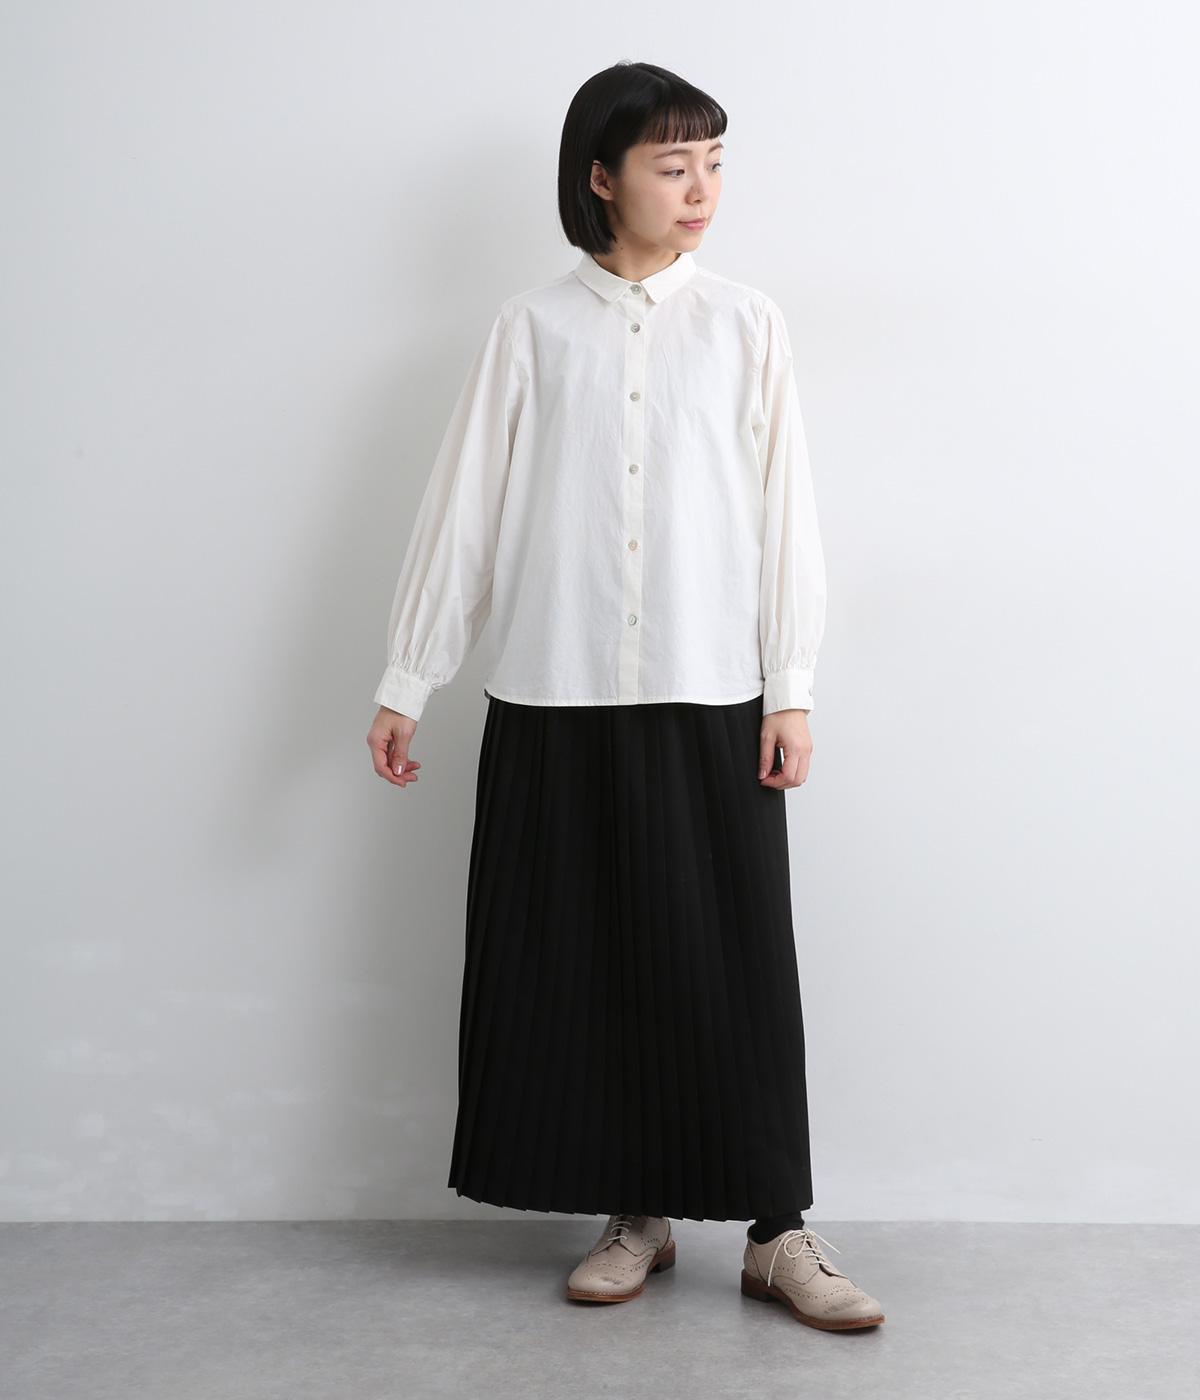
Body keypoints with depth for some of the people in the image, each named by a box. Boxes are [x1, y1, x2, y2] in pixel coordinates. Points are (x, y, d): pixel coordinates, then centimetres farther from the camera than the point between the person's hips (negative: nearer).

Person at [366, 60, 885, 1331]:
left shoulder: (746, 323, 5)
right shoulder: (531, 329, 4)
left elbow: (783, 508, 3)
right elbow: (463, 508, 4)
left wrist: (790, 685, -1)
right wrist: (405, 683, 3)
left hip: (711, 699, -1)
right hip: (554, 700, 1)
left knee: (732, 965, 0)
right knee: (582, 963, 6)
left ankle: (777, 1231, 11)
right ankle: (636, 1216, 20)